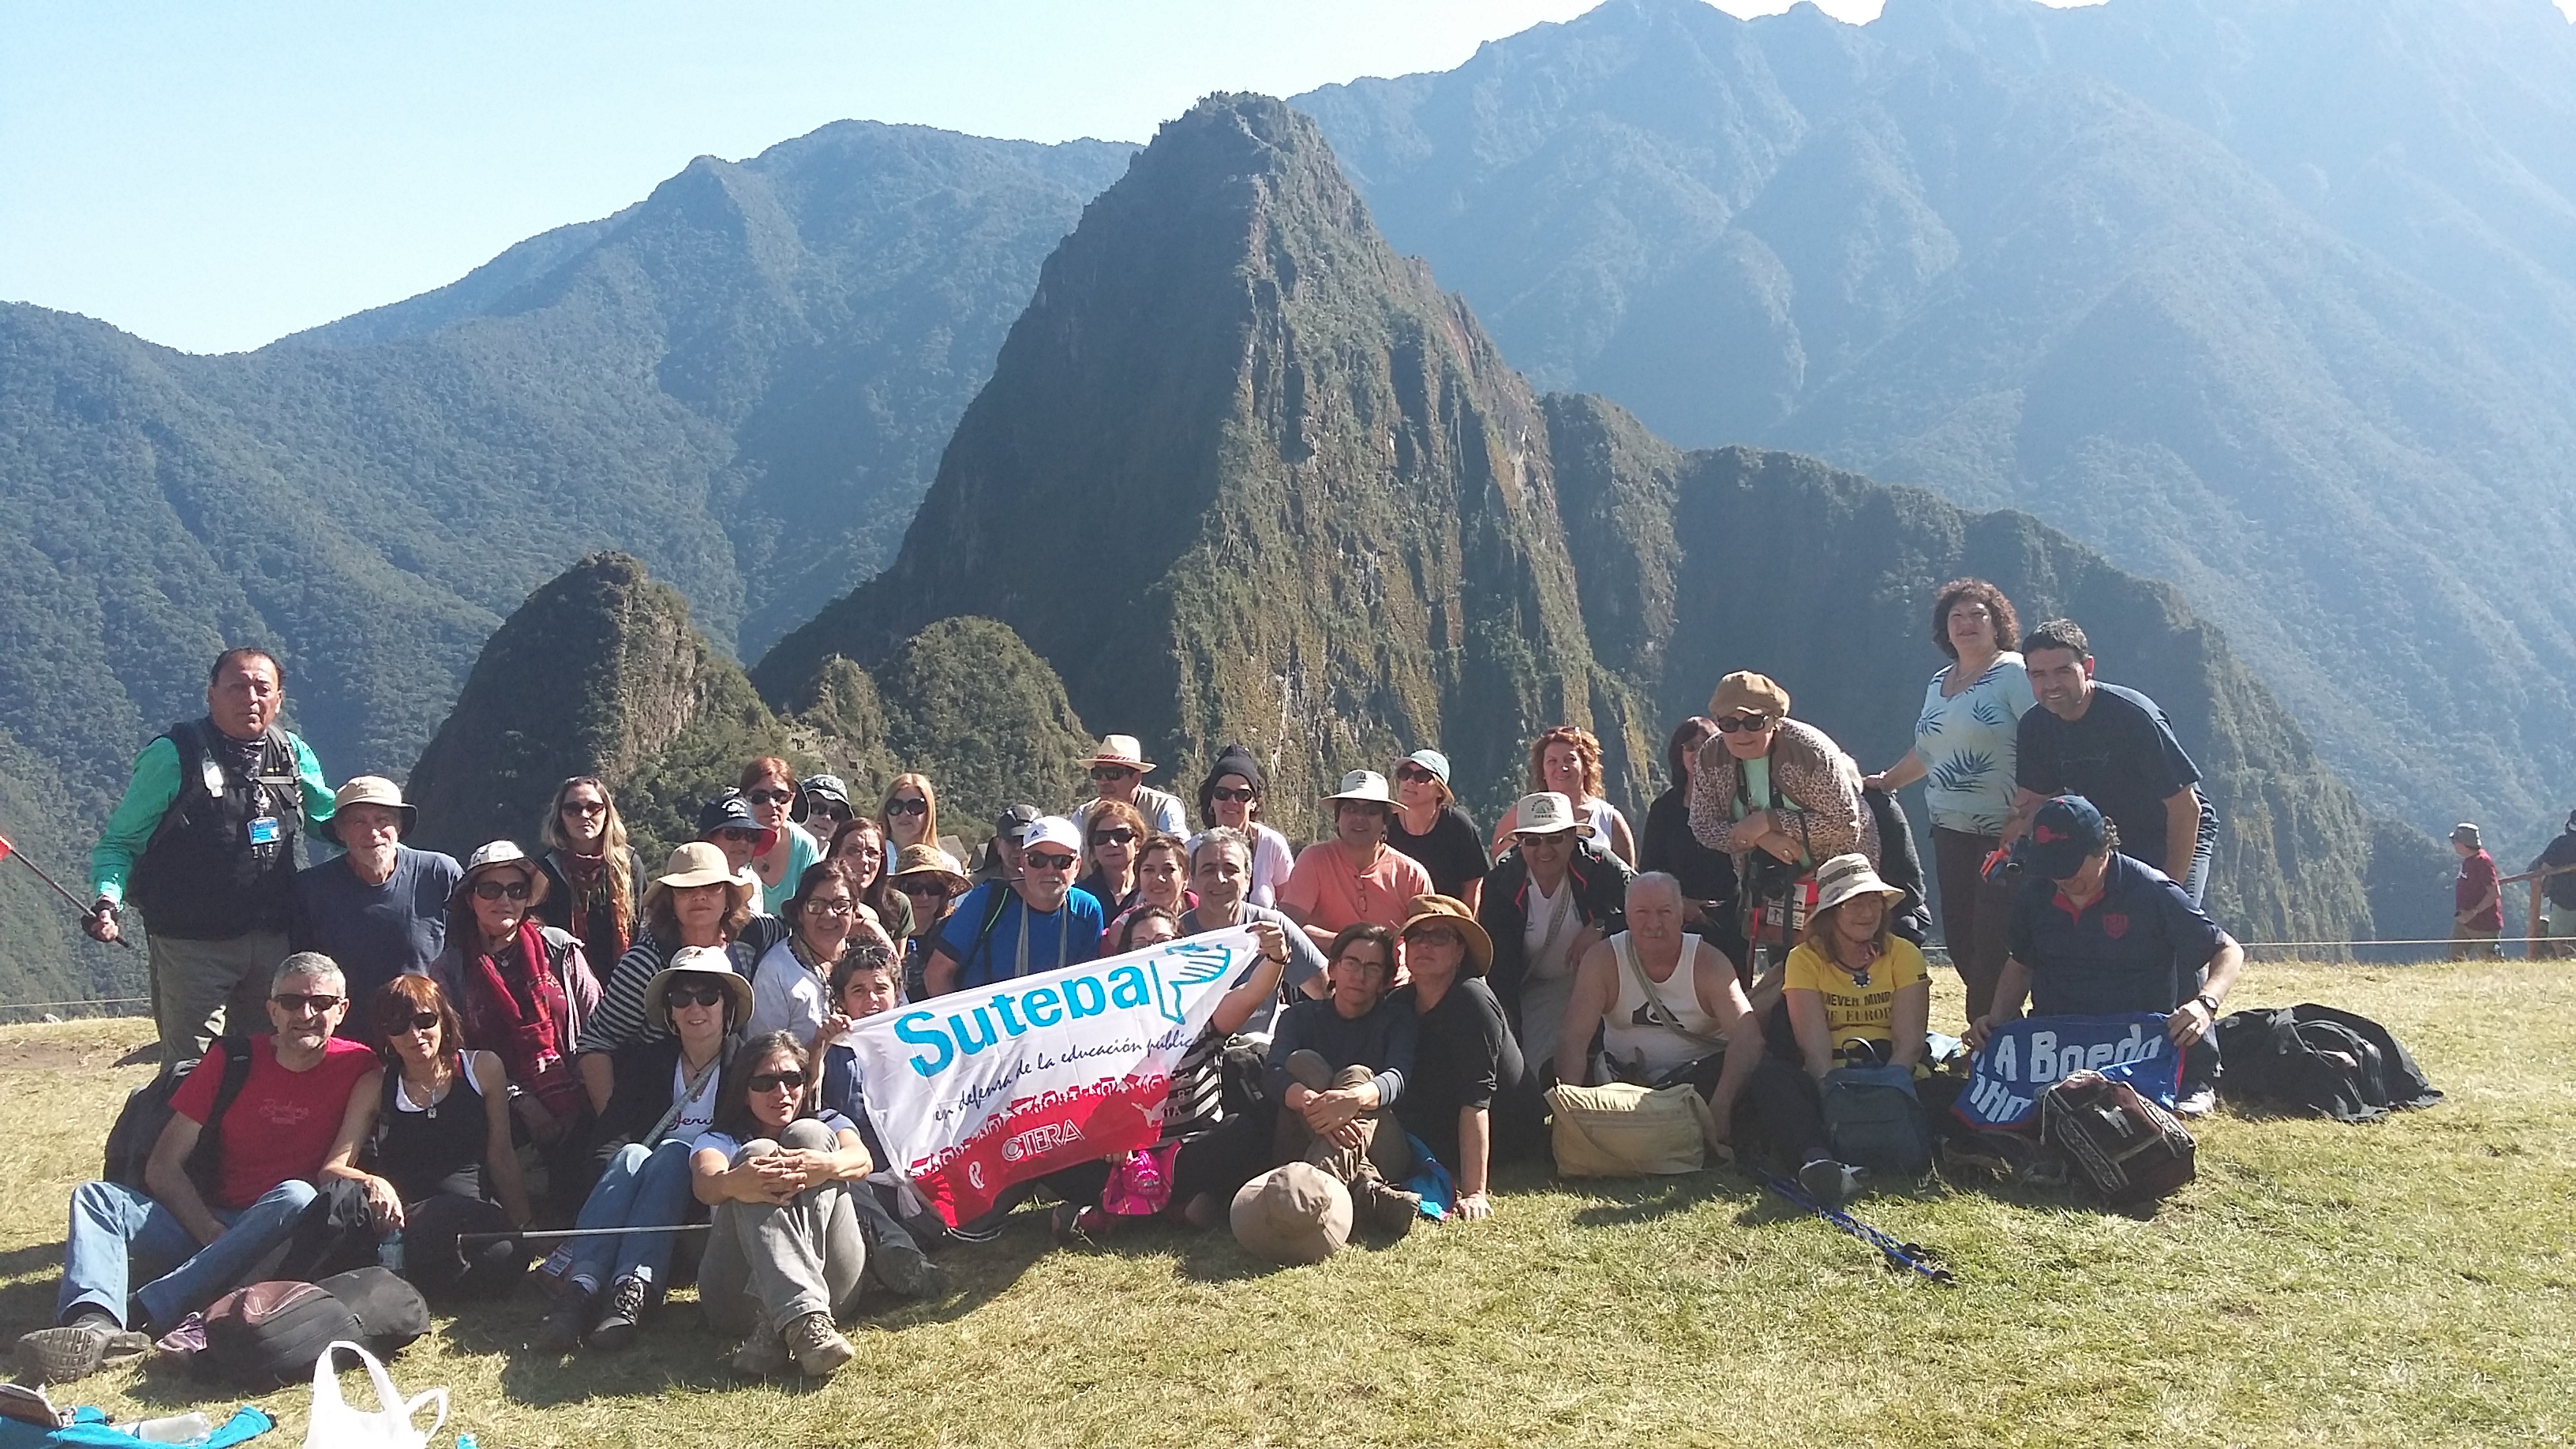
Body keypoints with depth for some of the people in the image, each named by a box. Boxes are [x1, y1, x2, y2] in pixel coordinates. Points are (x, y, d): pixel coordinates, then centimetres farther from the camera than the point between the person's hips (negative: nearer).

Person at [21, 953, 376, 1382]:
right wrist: (210, 1231, -12)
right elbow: (162, 1168, 3)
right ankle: (94, 1323, -44)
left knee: (297, 1197, -34)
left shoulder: (358, 1067, -1)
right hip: (203, 1227, 4)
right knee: (95, 1196, -14)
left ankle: (140, 1316, -36)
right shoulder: (233, 1057, 5)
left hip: (284, 1242, -3)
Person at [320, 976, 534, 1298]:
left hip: (473, 1208, 1)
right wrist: (371, 1183, -19)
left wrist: (523, 1227, 3)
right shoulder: (374, 1086, 13)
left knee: (502, 1257, -36)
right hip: (401, 1218, -1)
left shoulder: (482, 1068, 10)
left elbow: (501, 1157, 12)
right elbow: (331, 1169, 4)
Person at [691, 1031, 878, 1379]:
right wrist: (733, 1183, -29)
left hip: (830, 1281, 1)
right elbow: (704, 1183, -1)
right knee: (759, 1154, -21)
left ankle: (774, 1330, -37)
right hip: (736, 1295, 0)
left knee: (808, 1134, -15)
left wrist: (829, 1165, -26)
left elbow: (862, 1161, 2)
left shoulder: (829, 1126, 29)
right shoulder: (720, 1141, 27)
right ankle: (804, 1323, -47)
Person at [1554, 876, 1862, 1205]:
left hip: (1701, 1077, -2)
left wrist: (1720, 1105, -35)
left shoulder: (1709, 963, -7)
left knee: (1769, 1074, -30)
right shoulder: (1603, 961, -4)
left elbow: (1747, 1035, -20)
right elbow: (1574, 1038, -12)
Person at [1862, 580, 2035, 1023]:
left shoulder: (2013, 674, -5)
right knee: (1958, 935, 3)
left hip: (2004, 830, -7)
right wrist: (1885, 782, 31)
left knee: (1992, 939, -12)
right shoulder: (1939, 682, 18)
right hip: (1950, 829, 7)